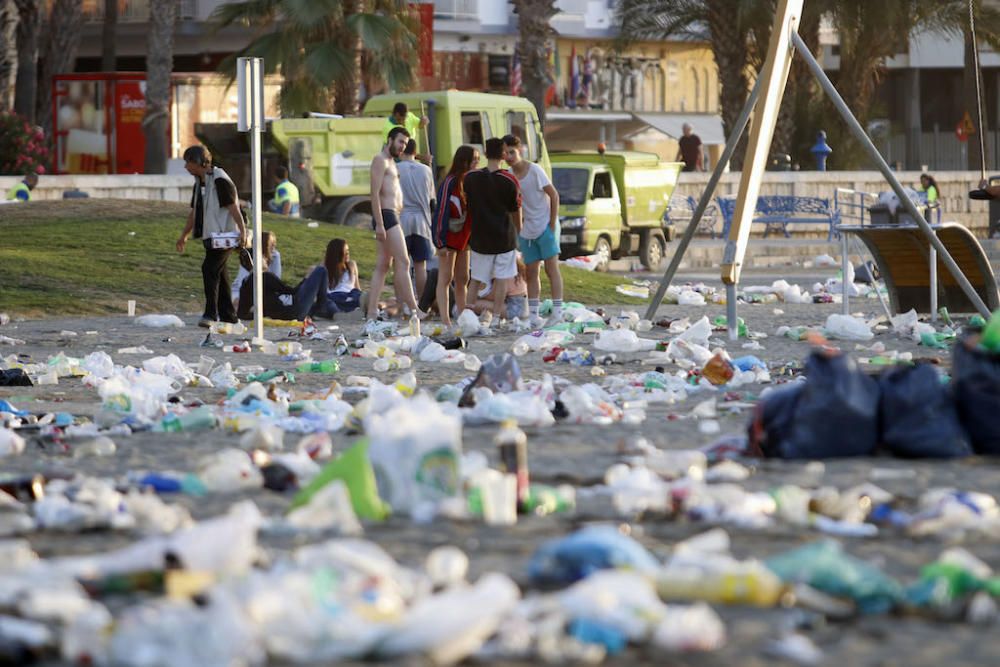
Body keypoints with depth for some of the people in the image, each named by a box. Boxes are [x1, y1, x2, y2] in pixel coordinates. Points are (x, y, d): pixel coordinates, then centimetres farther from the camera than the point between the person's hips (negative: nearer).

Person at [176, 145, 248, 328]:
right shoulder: (199, 183, 15)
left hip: (223, 235, -10)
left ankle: (211, 314, -21)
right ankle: (228, 315, 18)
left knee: (210, 270, -18)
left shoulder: (220, 181, -14)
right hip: (210, 236, 10)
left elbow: (233, 207, -20)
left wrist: (242, 231, -27)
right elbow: (194, 212, 25)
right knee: (219, 273, 11)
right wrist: (184, 236, 26)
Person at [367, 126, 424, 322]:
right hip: (386, 215, -10)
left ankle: (372, 312, 4)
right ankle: (412, 309, -12)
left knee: (382, 265, 6)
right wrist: (379, 224, -21)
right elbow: (375, 193, -16)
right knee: (403, 262, -11)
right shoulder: (381, 160, -8)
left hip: (392, 215, 10)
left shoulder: (391, 163, 23)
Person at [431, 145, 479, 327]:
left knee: (462, 280, 11)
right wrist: (441, 242, -19)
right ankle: (446, 321, -9)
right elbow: (441, 211, -16)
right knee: (445, 279, -6)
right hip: (449, 236, -8)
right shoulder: (450, 182, -14)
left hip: (464, 236, 8)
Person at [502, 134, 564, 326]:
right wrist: (517, 229, 2)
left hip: (545, 226, -6)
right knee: (531, 273, 6)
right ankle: (533, 314, 9)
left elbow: (554, 195, -10)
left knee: (552, 268, -6)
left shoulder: (534, 170, -13)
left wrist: (552, 224, -11)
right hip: (527, 229, 6)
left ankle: (557, 312, -7)